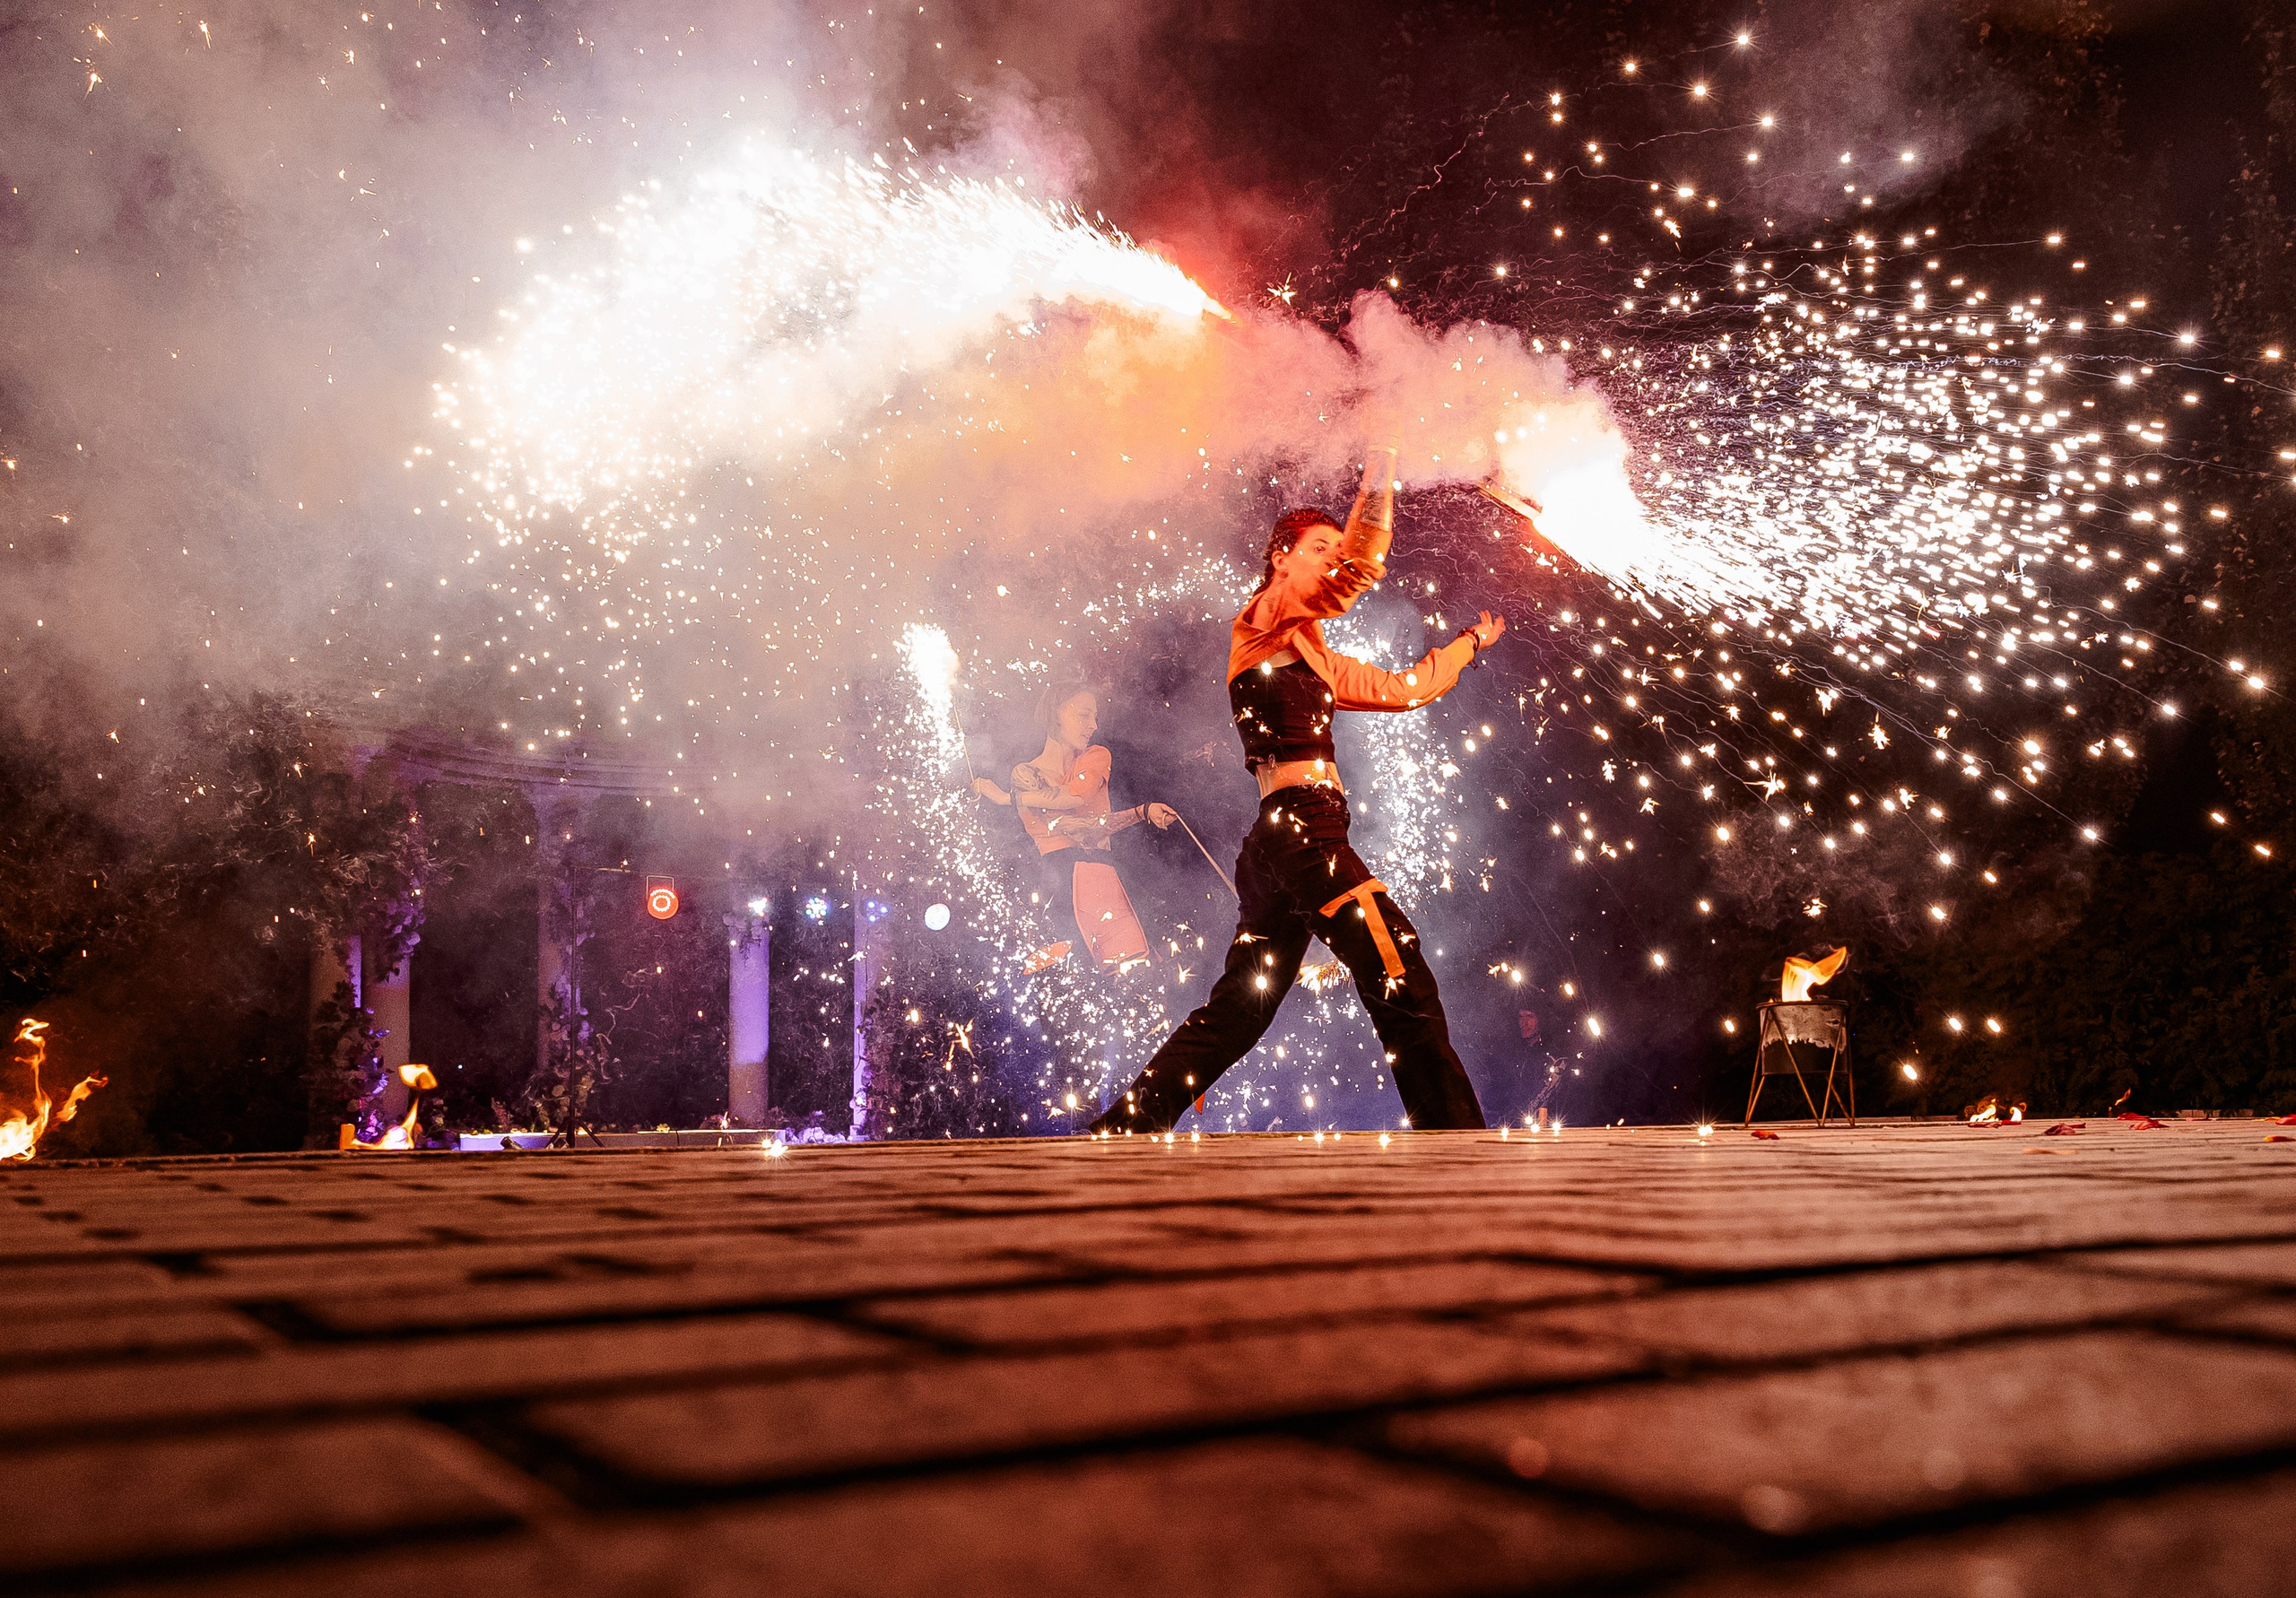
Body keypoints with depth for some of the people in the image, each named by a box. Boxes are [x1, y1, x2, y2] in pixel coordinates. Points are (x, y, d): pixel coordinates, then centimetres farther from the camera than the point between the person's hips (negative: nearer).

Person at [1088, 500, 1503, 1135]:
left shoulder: (1315, 659, 25)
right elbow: (1357, 571, -14)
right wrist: (1381, 472, -9)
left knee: (1234, 1014, 10)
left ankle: (1117, 1130, 11)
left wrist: (1470, 643, 42)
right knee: (1407, 994, -11)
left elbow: (1404, 688, 33)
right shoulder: (1266, 617, 0)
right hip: (1303, 826, -10)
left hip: (1277, 841, 10)